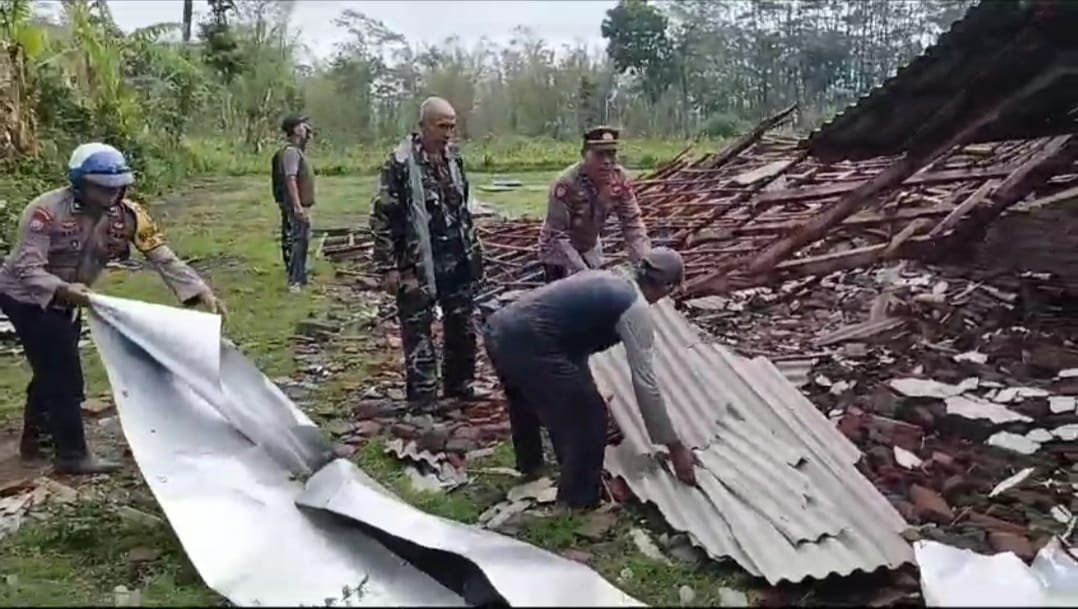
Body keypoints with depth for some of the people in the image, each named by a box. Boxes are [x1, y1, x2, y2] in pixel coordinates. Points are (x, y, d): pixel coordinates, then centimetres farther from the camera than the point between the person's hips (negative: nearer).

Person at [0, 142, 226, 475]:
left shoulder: (127, 214, -17)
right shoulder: (47, 210, -31)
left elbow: (163, 257, -20)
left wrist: (201, 292, -33)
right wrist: (62, 289, -54)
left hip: (64, 301, 7)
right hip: (27, 298, -7)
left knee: (54, 371, 20)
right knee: (63, 375, -11)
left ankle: (36, 439, 41)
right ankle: (73, 455, 1)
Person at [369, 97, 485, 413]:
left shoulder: (453, 159, 8)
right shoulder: (401, 164, -12)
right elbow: (382, 217, -12)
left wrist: (472, 249, 17)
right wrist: (388, 266, -13)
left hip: (457, 260, 7)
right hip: (418, 263, -6)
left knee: (462, 325, 13)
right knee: (417, 329, 1)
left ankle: (459, 384, 28)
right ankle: (423, 395, 10)